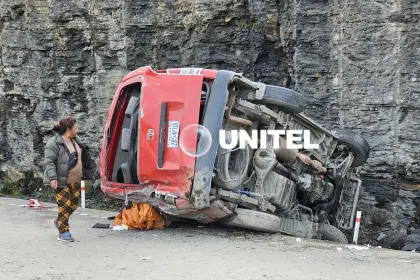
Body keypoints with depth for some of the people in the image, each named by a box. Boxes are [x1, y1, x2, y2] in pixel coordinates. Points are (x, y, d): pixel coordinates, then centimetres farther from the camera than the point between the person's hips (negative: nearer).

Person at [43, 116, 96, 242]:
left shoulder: (75, 141, 14)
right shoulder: (54, 143, -13)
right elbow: (48, 162, -18)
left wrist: (85, 173, 27)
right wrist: (52, 178, -27)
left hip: (75, 181, 8)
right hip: (61, 181, -8)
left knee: (74, 204, 12)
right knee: (65, 205, -7)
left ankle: (58, 221, 35)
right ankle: (63, 233, 2)